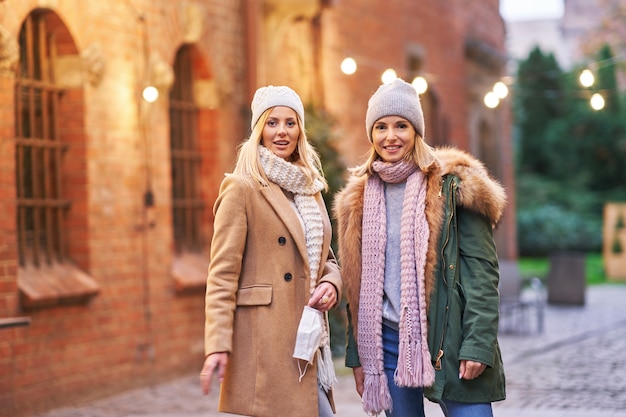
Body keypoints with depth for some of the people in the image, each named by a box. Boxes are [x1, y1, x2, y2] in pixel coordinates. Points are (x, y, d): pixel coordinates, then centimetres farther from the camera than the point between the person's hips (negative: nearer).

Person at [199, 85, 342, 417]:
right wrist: (217, 345, -18)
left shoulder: (310, 188, 16)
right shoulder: (241, 188, -6)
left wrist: (330, 283, 0)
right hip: (264, 341, -7)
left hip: (308, 340, 7)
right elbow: (222, 274, -10)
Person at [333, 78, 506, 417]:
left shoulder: (452, 185, -2)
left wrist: (478, 345, -14)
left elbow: (482, 270, -6)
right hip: (387, 342, 4)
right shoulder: (360, 198, 11)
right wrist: (357, 355, 11)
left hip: (448, 340, -4)